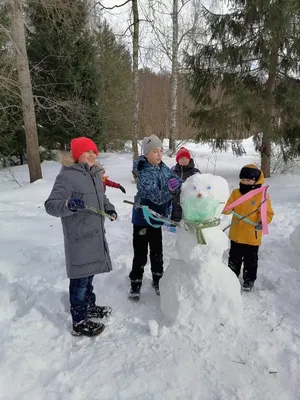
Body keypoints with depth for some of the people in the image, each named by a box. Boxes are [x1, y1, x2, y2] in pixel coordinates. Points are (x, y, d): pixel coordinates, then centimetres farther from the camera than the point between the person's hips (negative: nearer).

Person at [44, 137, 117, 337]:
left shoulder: (94, 173, 11)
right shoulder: (67, 176, -17)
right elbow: (50, 205, -22)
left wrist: (109, 208, 7)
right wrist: (69, 204, -41)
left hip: (95, 233, 9)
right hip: (79, 236, -9)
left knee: (89, 272, 22)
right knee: (80, 277, -1)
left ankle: (89, 306, 40)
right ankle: (79, 322, 13)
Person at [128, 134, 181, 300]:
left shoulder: (163, 167, -2)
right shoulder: (143, 173, -25)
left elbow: (176, 180, 4)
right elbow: (156, 196, -33)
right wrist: (170, 190, -49)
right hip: (143, 218, -7)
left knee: (157, 251, 19)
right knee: (141, 253, 3)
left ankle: (157, 280, 36)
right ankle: (135, 285, 22)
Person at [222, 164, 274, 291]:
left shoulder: (262, 195, -13)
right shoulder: (236, 193, 0)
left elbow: (268, 213, -11)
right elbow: (228, 207, -4)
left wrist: (262, 222, -30)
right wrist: (225, 209, -27)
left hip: (252, 237, -4)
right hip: (236, 235, 4)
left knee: (250, 260, 13)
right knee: (234, 258, 21)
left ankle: (249, 279, 33)